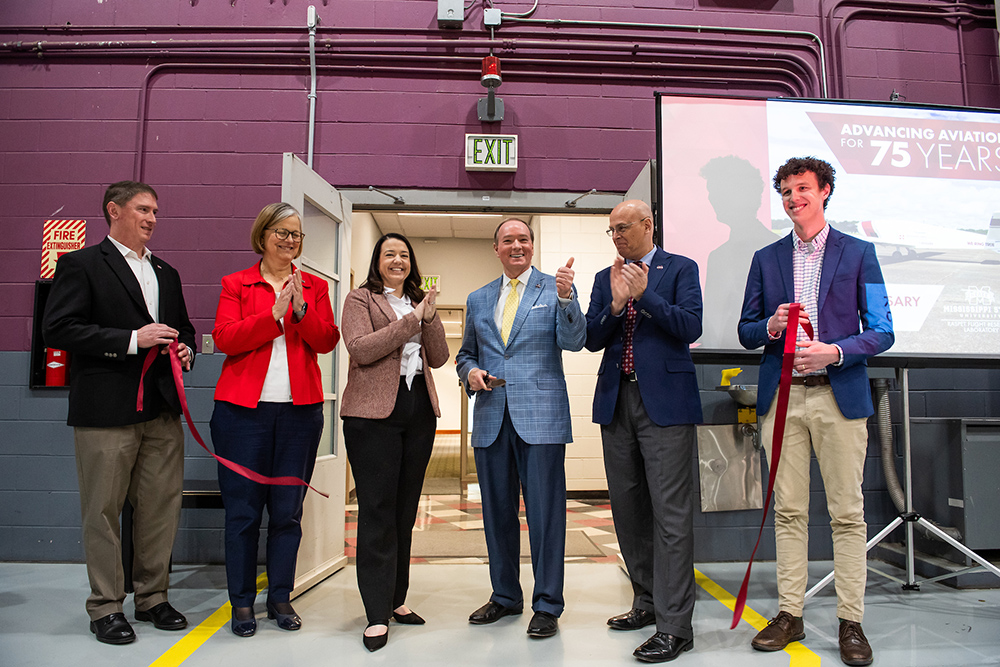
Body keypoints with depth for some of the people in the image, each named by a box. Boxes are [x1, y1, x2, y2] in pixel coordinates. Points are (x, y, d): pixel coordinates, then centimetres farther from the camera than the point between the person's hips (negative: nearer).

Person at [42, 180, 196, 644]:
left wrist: (186, 351, 5)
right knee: (103, 511, 4)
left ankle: (152, 597, 24)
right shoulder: (80, 264, 0)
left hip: (162, 410, 6)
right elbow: (57, 328, -11)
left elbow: (183, 328, 28)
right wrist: (132, 340, -17)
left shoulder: (166, 273, 19)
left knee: (162, 508, 9)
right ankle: (105, 607, 18)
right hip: (106, 413, -6)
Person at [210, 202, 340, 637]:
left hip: (300, 409, 2)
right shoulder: (236, 284, 8)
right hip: (243, 408, -1)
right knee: (243, 509, 3)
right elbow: (224, 338, -6)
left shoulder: (315, 287, 13)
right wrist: (274, 314, -15)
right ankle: (242, 602, 17)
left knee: (288, 511, 7)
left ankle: (280, 598, 21)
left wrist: (301, 309, -15)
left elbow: (326, 342, 0)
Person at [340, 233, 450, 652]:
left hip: (419, 412, 6)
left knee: (406, 508, 10)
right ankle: (377, 615, 2)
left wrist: (430, 319, -5)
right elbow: (360, 349, -13)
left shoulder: (419, 303, 20)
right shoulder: (361, 299, 4)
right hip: (374, 412, -5)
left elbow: (439, 357, 11)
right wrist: (409, 321, -14)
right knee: (377, 510, -5)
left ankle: (396, 599, 22)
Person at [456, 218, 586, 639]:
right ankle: (505, 596, 30)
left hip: (540, 416, -4)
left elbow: (573, 342, -9)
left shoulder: (555, 289, 4)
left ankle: (547, 606, 14)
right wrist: (470, 372, 0)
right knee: (497, 512, 13)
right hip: (491, 418, 4)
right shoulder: (478, 299, 15)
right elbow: (466, 353, 22)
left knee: (545, 512, -1)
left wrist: (566, 299, -25)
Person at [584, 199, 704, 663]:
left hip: (665, 400, -5)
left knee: (670, 513, -5)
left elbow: (690, 328, -8)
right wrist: (616, 304, -8)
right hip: (617, 401, 6)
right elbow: (591, 339, 6)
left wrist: (644, 294, -12)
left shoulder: (681, 269, 4)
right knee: (627, 509, 12)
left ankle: (675, 625, 4)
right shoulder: (606, 278, 16)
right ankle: (647, 602, 28)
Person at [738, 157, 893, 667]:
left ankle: (850, 622, 14)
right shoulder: (766, 258, 12)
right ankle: (790, 614, 17)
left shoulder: (858, 253, 6)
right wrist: (771, 325, -9)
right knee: (788, 510, 7)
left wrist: (834, 351, -14)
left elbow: (882, 332, 2)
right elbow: (745, 332, 13)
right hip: (782, 397, 2)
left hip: (839, 397, -2)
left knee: (847, 513, 2)